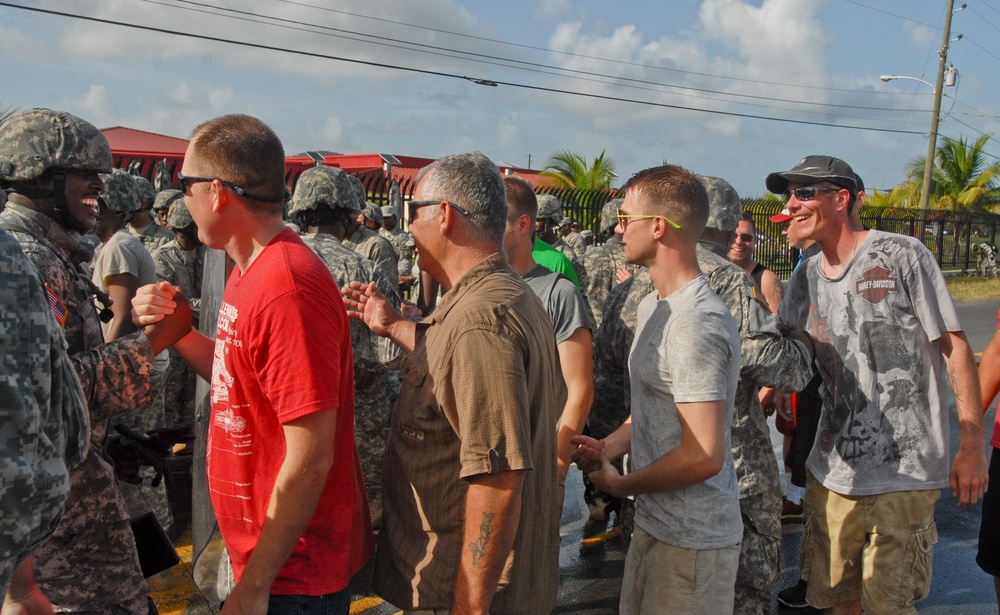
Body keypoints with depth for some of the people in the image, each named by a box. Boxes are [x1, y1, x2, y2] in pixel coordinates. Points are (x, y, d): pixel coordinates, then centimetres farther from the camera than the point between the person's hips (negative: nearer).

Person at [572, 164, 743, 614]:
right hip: (653, 523, 9)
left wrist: (621, 484, -12)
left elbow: (702, 457, -27)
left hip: (692, 542, -9)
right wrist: (609, 446, 0)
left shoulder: (697, 324, -24)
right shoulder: (652, 306, 9)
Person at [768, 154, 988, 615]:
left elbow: (955, 348, -7)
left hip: (904, 473, -5)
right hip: (833, 470, 6)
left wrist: (971, 446, -10)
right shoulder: (805, 276, 8)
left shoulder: (901, 255, -9)